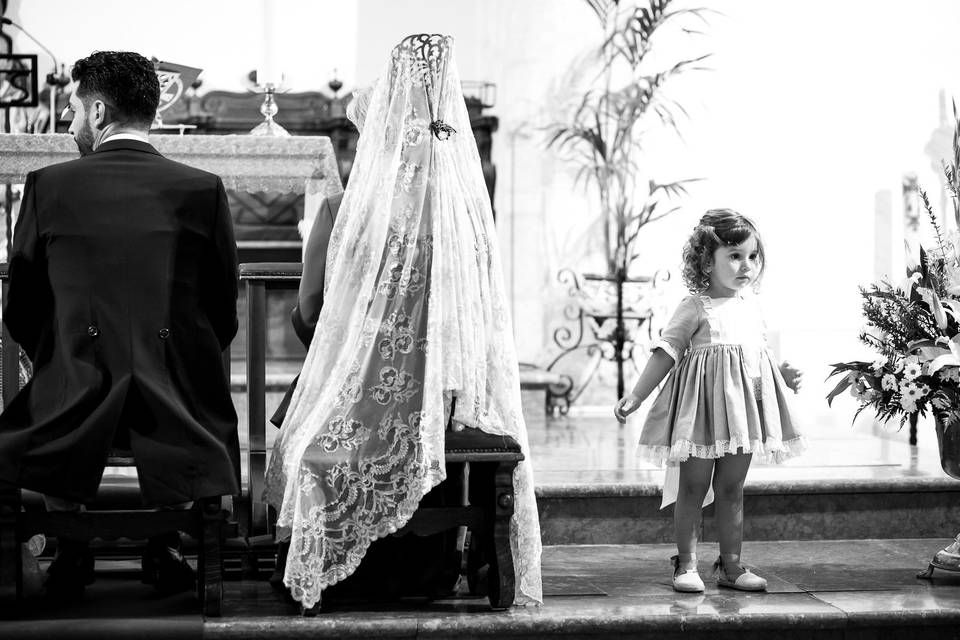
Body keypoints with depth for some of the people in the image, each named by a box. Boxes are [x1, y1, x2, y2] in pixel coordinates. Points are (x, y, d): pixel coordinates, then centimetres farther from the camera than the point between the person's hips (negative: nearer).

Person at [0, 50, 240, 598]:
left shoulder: (48, 186, -4)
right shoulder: (203, 189, -3)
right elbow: (224, 316, 3)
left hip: (77, 411, 0)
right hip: (179, 405, 1)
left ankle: (72, 550, 28)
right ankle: (166, 542, 27)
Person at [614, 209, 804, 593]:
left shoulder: (750, 306, 11)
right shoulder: (695, 308, -7)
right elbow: (666, 353, -7)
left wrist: (781, 374, 12)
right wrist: (635, 396, -10)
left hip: (743, 406, 6)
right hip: (703, 406, -5)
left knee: (732, 489, 10)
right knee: (693, 487, 1)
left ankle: (731, 565, 15)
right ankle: (686, 564, 8)